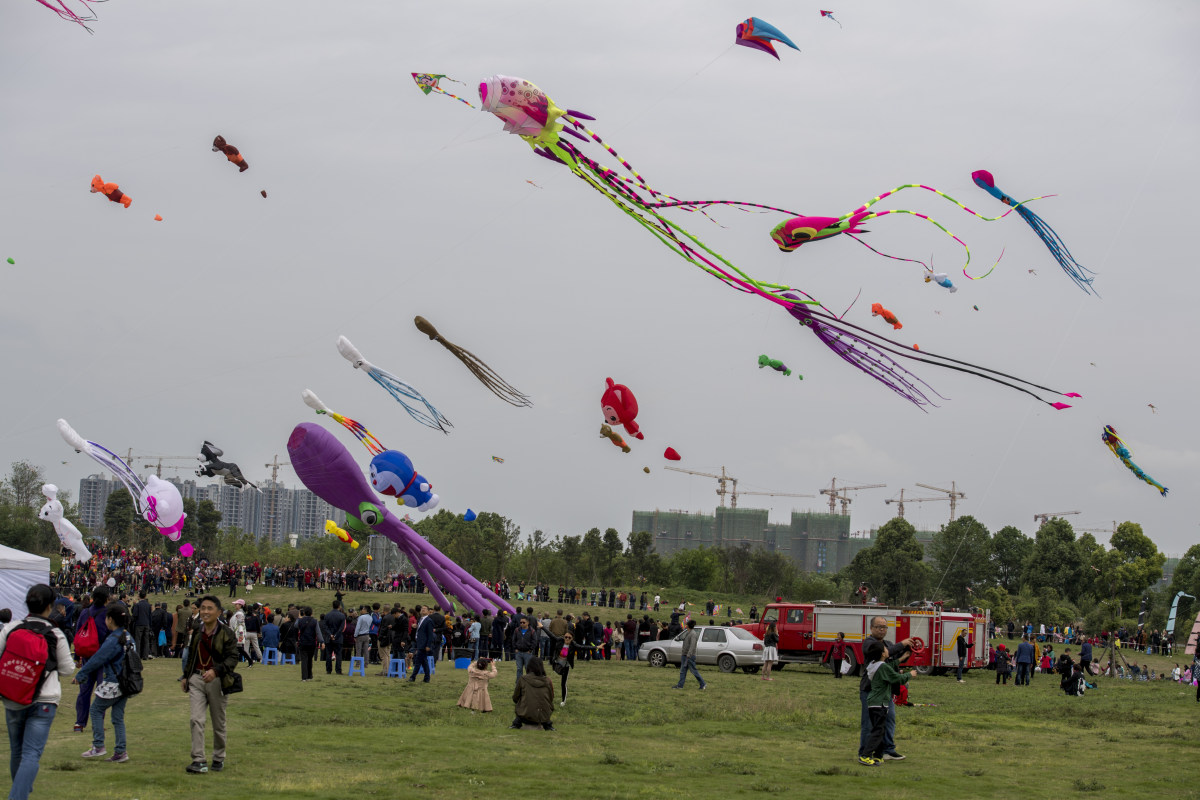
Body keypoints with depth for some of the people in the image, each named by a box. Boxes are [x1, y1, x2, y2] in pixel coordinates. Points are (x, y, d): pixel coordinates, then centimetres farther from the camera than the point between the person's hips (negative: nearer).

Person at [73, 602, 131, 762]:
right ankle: (120, 752, 10)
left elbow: (97, 659, -16)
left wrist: (80, 675, -4)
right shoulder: (127, 636, 8)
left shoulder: (113, 640, -19)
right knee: (118, 716, 11)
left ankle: (98, 746, 7)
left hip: (112, 683, -8)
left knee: (96, 710, 8)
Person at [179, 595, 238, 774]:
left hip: (216, 681, -3)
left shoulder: (226, 633, -7)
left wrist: (215, 671, -29)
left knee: (218, 723, 9)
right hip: (197, 680, 3)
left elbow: (232, 658, -14)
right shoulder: (196, 632, 9)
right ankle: (198, 761, -14)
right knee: (196, 719, -11)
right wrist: (185, 676, 17)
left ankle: (219, 758, 26)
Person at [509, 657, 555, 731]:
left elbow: (515, 698, 7)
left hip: (526, 717, -1)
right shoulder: (548, 681, -2)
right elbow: (551, 699, 11)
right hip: (544, 716, 1)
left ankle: (517, 722, 13)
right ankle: (547, 724, 14)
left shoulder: (523, 679, -4)